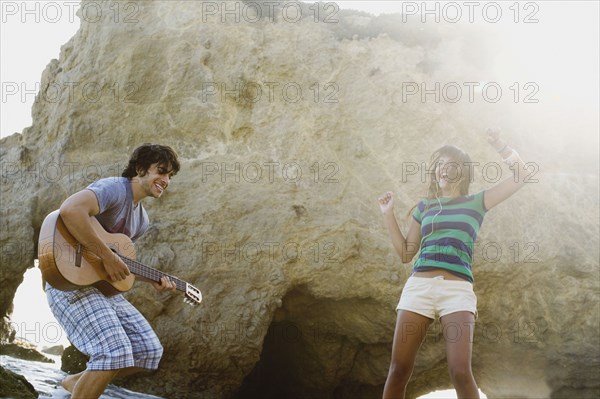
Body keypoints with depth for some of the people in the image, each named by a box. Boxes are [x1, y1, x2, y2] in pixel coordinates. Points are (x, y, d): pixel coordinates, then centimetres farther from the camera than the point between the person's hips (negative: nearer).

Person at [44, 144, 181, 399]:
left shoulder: (141, 219, 14)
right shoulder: (115, 188, -16)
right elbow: (70, 209, -35)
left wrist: (152, 280, 10)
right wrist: (107, 256, -30)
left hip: (104, 287, 10)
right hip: (69, 282, -10)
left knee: (150, 349, 6)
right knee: (115, 353, -25)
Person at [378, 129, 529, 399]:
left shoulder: (476, 202, 14)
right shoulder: (424, 207, 20)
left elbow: (521, 175, 8)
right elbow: (406, 253, 20)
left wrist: (498, 144, 3)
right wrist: (388, 215, 15)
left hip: (457, 289, -2)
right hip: (418, 286, 2)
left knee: (460, 371, -16)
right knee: (399, 369, -2)